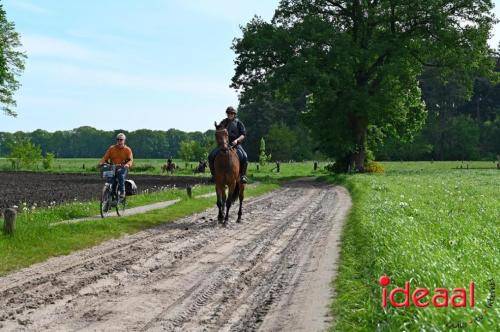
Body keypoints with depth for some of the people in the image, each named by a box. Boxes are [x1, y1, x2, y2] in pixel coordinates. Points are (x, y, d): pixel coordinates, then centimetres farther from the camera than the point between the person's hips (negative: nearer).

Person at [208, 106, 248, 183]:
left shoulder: (238, 123, 4)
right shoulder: (223, 122, 12)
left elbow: (243, 135, 0)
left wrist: (237, 140, -18)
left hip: (235, 145, -3)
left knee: (244, 157, -31)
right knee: (211, 156, -18)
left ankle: (243, 175, -13)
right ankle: (214, 174, -1)